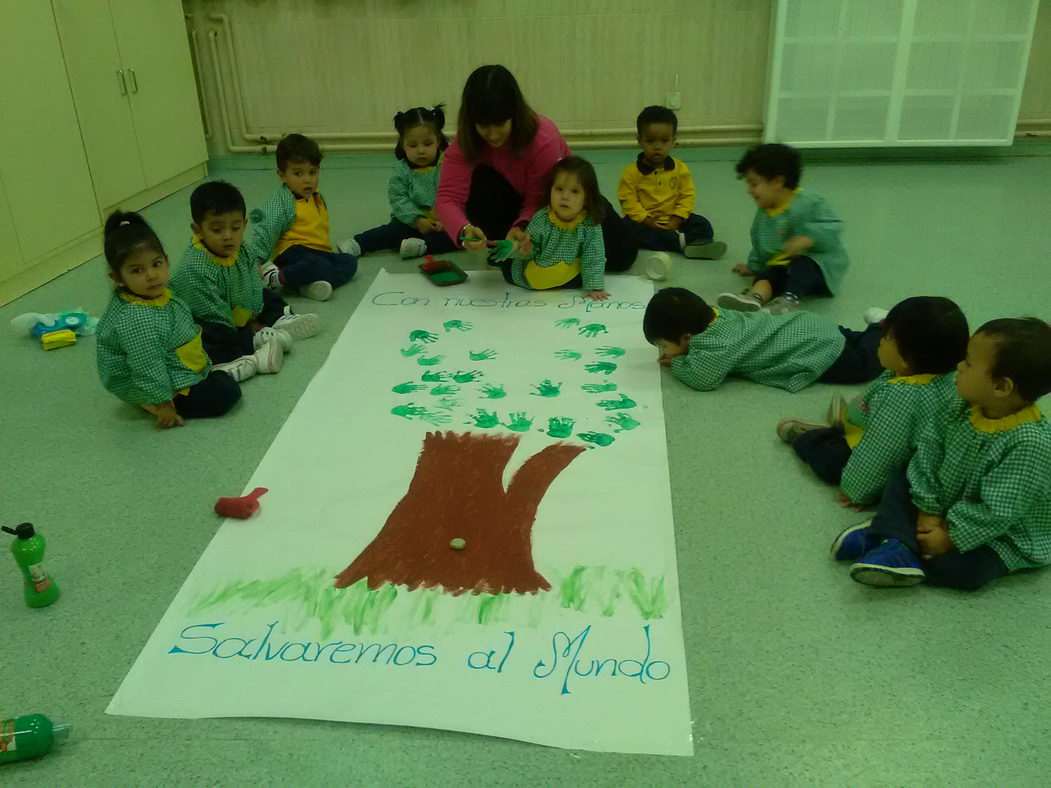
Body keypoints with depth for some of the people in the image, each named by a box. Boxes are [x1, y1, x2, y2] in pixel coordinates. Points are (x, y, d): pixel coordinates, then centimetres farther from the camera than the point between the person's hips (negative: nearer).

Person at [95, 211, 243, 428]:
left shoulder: (157, 293, -7)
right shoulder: (136, 321, -34)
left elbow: (182, 328, 13)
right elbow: (148, 370, -29)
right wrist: (163, 405, -20)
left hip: (177, 368, 10)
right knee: (226, 392, -16)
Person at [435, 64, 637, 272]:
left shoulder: (543, 140, -34)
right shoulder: (466, 141, -25)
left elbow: (538, 203, -32)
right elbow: (449, 197, -35)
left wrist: (521, 228, -54)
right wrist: (464, 230, -57)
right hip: (514, 198, 1)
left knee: (620, 254, -19)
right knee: (481, 181, -34)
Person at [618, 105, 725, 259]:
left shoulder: (680, 168, -1)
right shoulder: (632, 172, -9)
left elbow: (687, 196, 0)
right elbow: (628, 200, -11)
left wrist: (676, 220, -14)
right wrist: (646, 220, -21)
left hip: (672, 220, 2)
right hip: (644, 220, -2)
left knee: (703, 226, -14)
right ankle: (680, 241, -34)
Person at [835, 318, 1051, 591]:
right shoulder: (962, 409, -11)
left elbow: (998, 511, -31)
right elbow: (929, 451, -6)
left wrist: (950, 538, -24)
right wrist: (929, 510, -12)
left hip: (997, 535, -7)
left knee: (963, 569, -32)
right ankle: (896, 542, -17)